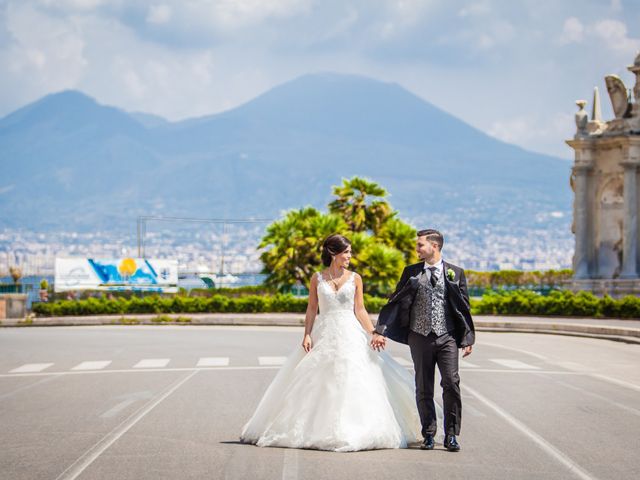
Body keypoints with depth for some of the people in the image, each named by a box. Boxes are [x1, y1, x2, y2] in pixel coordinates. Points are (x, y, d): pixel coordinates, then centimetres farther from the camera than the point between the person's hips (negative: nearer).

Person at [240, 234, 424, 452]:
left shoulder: (355, 279, 5)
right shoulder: (317, 278, 4)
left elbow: (360, 310, 5)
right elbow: (312, 309, 5)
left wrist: (374, 333, -5)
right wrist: (307, 335, -7)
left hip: (350, 334, 0)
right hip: (323, 335, 0)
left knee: (351, 382, -6)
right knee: (317, 383, 0)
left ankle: (349, 432, 1)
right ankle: (316, 430, 9)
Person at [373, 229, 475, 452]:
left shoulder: (455, 273, 5)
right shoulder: (411, 272, 8)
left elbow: (464, 307, 7)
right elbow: (396, 301, 6)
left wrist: (467, 339, 3)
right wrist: (380, 331, -1)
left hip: (447, 337, -1)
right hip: (420, 337, 2)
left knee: (451, 383, -11)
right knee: (423, 389, 4)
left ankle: (451, 435, -2)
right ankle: (429, 435, 15)